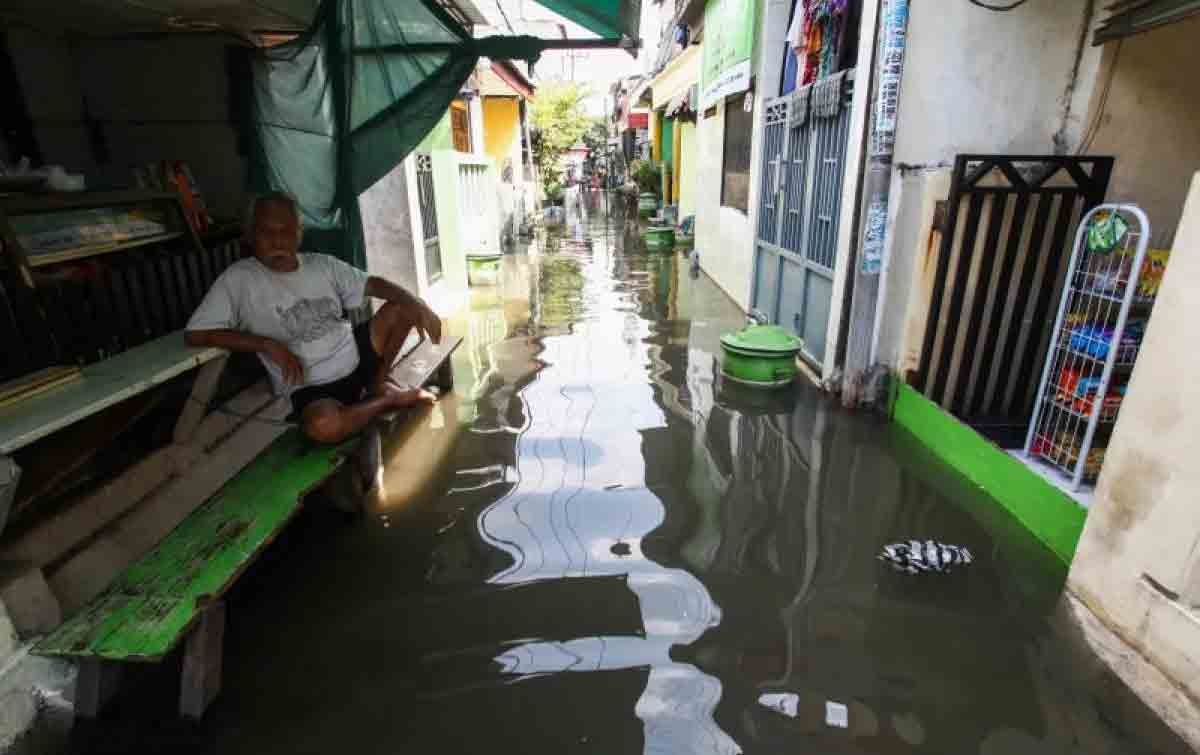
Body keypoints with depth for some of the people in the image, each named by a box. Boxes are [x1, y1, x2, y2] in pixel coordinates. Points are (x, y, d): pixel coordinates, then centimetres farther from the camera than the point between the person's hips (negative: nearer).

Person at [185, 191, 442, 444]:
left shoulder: (323, 264, 5)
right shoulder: (239, 278, -8)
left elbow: (372, 283, 3)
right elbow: (195, 334, -12)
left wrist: (416, 303, -16)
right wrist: (267, 344, -18)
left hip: (355, 359, 5)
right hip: (309, 386, -4)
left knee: (402, 307, -7)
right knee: (323, 426, -38)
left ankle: (378, 384, 8)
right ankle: (390, 398, -7)